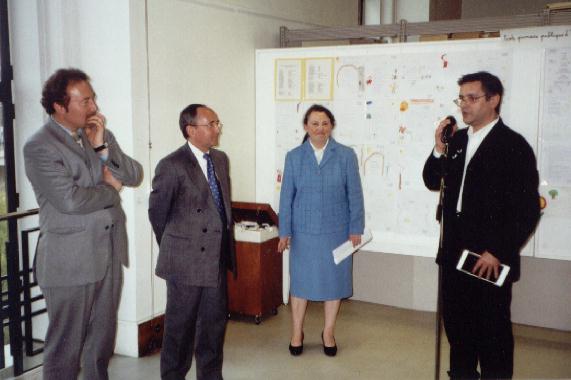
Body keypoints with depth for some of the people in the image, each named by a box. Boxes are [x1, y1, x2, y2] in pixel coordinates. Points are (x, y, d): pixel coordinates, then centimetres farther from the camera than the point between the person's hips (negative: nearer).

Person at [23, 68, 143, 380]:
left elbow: (135, 176, 2)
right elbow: (70, 200, -22)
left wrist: (103, 146, -12)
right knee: (65, 346, 6)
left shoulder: (99, 134, 9)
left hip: (109, 254, 6)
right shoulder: (39, 147, -12)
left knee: (102, 341, 17)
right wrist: (110, 187, -6)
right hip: (70, 261, -6)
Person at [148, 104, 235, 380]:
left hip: (217, 258, 6)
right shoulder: (172, 165, -13)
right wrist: (172, 248, 8)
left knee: (215, 321, 15)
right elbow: (157, 212, -4)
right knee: (180, 326, 7)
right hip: (186, 261, -6)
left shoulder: (221, 159, 8)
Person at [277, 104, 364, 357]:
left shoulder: (346, 155, -3)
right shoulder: (294, 157, 1)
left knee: (334, 280, 9)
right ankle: (297, 333, 26)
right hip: (303, 231, 1)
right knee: (301, 280, 9)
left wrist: (356, 228, -3)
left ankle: (328, 333, 27)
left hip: (336, 231, 0)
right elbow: (287, 196, 1)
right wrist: (284, 231, -1)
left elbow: (354, 194, -1)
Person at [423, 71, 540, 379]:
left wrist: (498, 252, -15)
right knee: (456, 325, 18)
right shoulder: (456, 140, 9)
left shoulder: (514, 145, -10)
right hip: (454, 253, 6)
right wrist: (439, 149, -5)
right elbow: (432, 182, 11)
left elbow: (527, 209, -12)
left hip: (490, 260, -6)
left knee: (493, 332, 6)